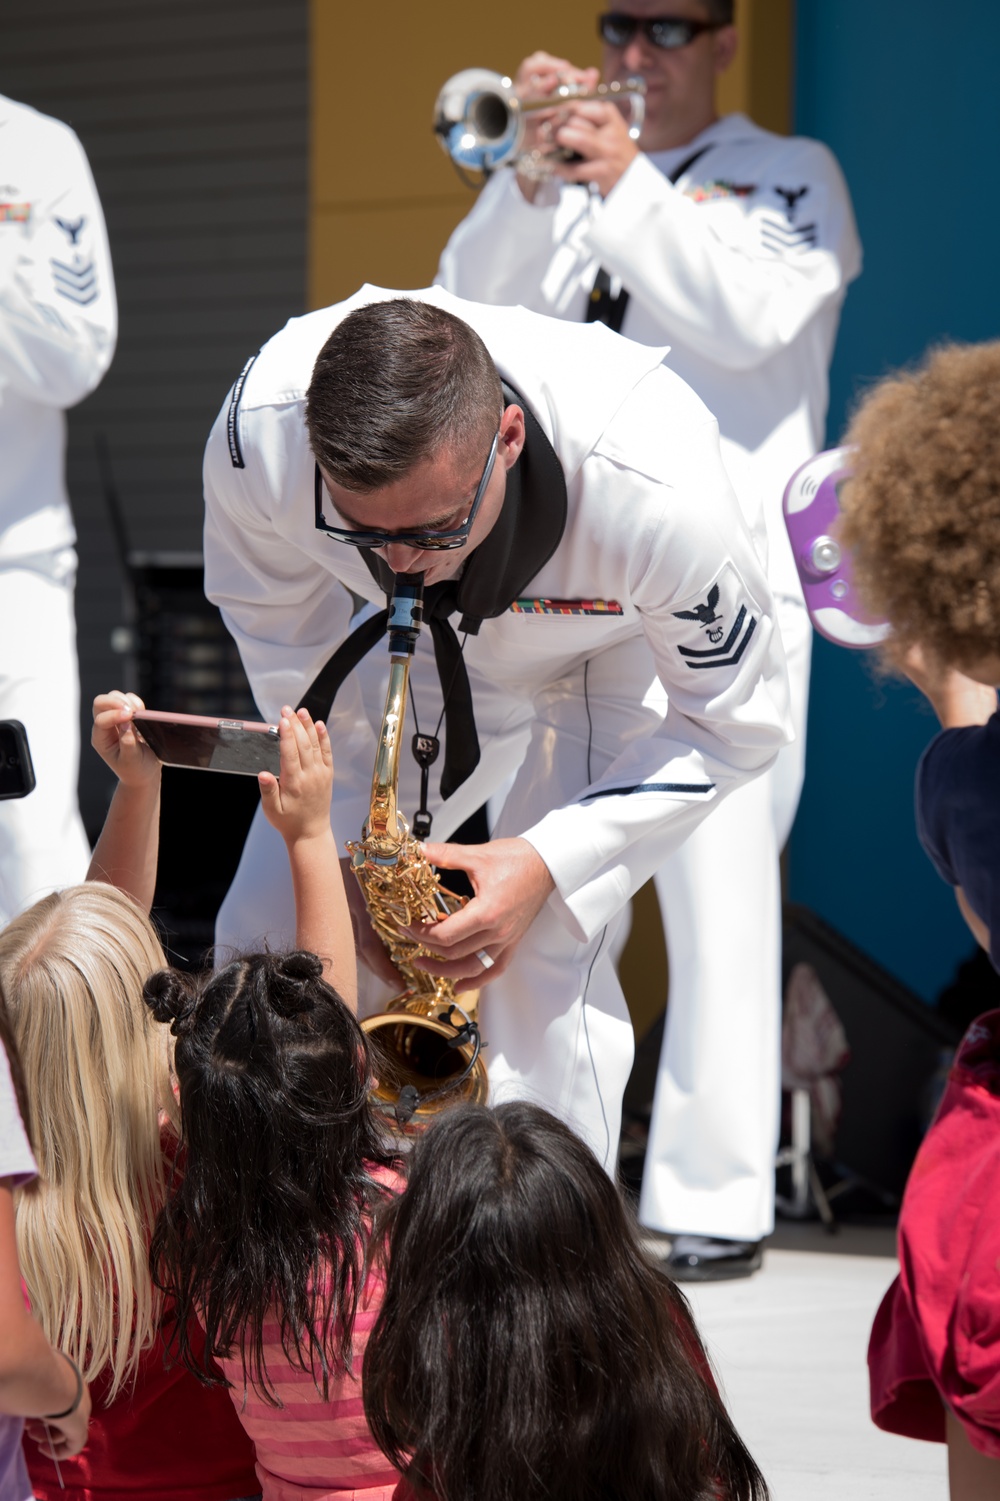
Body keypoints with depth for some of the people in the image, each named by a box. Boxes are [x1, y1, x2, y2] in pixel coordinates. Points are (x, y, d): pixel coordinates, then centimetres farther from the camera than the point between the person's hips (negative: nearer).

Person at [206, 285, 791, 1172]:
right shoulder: (257, 433, -36)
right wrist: (350, 841, -15)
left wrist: (546, 862, -31)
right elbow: (282, 640, -10)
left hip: (620, 652, -3)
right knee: (266, 924, 0)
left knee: (549, 961, -21)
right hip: (425, 646, 4)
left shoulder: (653, 487, -43)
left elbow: (737, 723, -23)